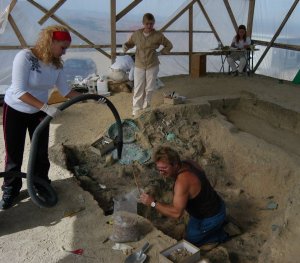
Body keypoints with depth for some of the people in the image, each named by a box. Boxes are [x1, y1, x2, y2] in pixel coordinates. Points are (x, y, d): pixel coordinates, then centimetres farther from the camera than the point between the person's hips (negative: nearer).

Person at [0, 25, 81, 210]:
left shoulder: (57, 64, -10)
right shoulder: (25, 57, -27)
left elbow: (66, 91, -4)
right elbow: (19, 92, -33)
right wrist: (46, 107, -41)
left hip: (39, 112, 4)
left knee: (41, 152, 7)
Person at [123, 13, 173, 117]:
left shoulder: (158, 35, -7)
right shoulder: (137, 34, -4)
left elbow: (169, 45, 6)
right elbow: (130, 42, 12)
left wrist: (160, 53, -4)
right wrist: (125, 46, -10)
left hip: (152, 66, 0)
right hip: (139, 66, 1)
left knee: (149, 89, 7)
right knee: (138, 89, 1)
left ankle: (145, 109, 22)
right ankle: (136, 111, 10)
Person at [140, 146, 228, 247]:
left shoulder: (182, 182, -37)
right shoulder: (188, 163, -10)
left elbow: (176, 213, -40)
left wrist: (153, 203, -37)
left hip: (210, 218, -9)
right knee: (190, 231, 32)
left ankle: (221, 235, 13)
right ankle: (221, 220, 27)